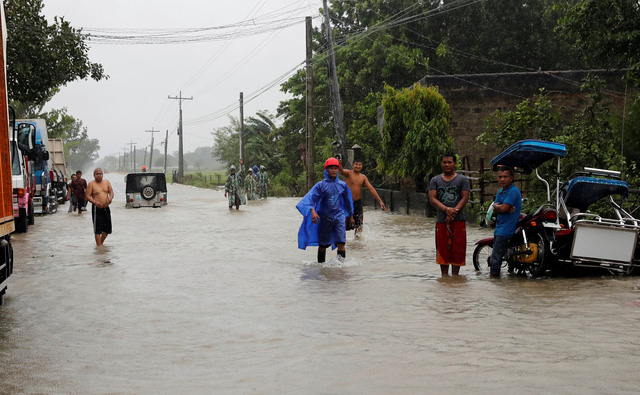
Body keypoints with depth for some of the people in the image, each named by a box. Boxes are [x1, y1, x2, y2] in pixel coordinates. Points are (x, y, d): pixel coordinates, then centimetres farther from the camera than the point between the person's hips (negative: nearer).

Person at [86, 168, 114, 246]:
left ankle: (101, 242, 31)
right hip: (97, 208, -5)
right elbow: (88, 196, -8)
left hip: (106, 208, 5)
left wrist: (110, 198, -16)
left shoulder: (107, 182, 10)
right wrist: (95, 202, -25)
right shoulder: (91, 184, -3)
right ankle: (99, 246, 0)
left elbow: (111, 191, 8)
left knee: (107, 228, 11)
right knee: (98, 229, -5)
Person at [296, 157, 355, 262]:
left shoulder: (342, 185, 8)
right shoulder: (321, 185, -1)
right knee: (323, 244, 7)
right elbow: (311, 197, -12)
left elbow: (348, 201, 20)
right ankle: (321, 264, 20)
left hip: (339, 216, 1)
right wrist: (312, 211, -29)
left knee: (341, 243, -12)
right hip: (325, 217, -1)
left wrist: (351, 216, 28)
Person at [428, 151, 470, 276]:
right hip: (441, 220, 1)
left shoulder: (462, 179, 6)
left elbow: (465, 198, -3)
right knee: (442, 249, 2)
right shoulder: (435, 180, 10)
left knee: (457, 249, -1)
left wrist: (453, 212, -16)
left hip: (458, 220, -1)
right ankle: (444, 275, 10)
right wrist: (447, 209, -16)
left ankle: (455, 275, 8)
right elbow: (432, 199, 0)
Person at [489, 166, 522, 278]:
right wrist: (499, 207, -14)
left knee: (496, 257, -11)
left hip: (506, 229, -9)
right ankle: (495, 276, 21)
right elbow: (495, 210, 7)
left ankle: (494, 275, -8)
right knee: (495, 256, 14)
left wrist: (496, 206, 0)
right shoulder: (500, 192, 16)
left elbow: (503, 208, -20)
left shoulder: (513, 191, -13)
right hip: (499, 227, 9)